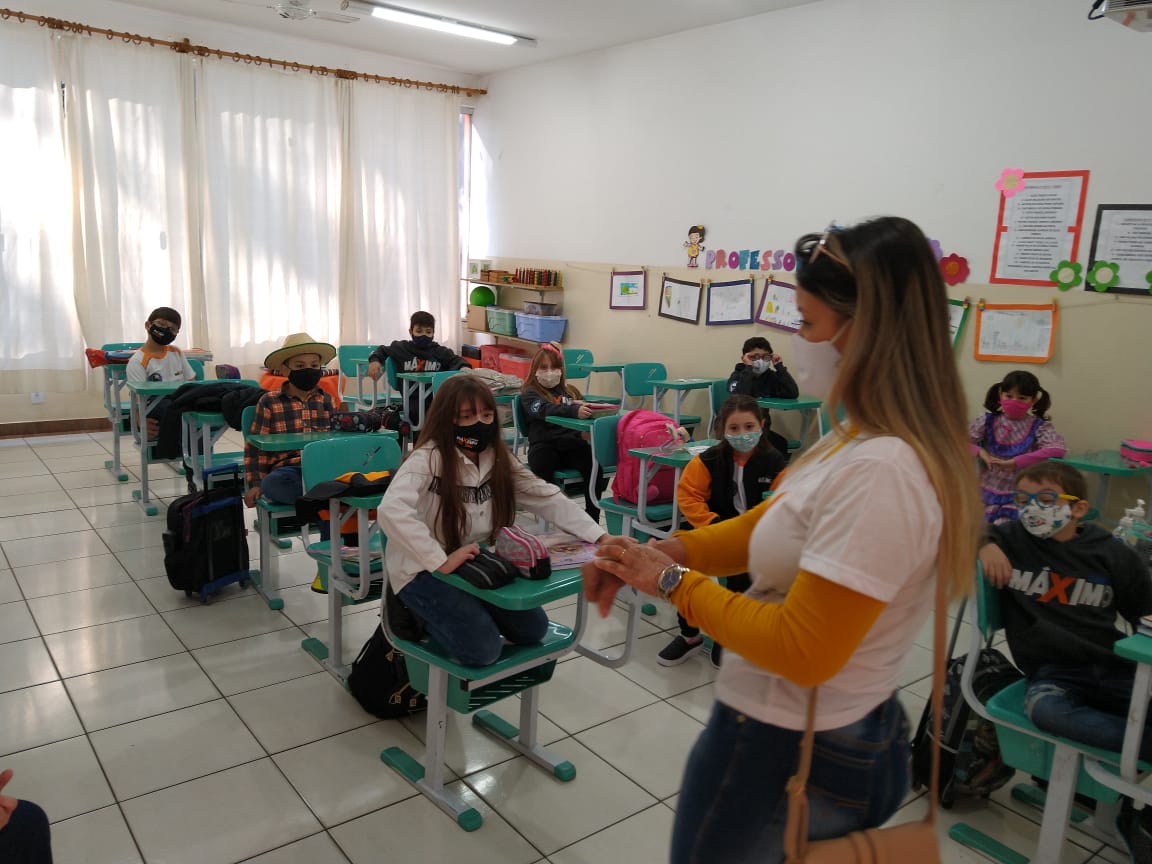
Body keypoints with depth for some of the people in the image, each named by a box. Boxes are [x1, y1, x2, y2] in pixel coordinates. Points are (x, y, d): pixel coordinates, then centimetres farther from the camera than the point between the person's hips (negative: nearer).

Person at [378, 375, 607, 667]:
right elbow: (391, 510, -36)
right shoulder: (428, 458, -20)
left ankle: (460, 610, 17)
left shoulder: (497, 459, 0)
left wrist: (598, 536, -12)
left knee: (533, 629, -2)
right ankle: (418, 616, 7)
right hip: (424, 571, -6)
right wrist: (441, 561, -37)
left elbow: (547, 497, 0)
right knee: (482, 648, -20)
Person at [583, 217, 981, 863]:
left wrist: (675, 583, -17)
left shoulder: (878, 472, -31)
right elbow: (770, 527, 9)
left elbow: (802, 650, -29)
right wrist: (660, 553, -4)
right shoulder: (867, 441, 0)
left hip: (790, 754, -8)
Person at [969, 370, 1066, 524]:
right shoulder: (988, 421, 1)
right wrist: (980, 452, -18)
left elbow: (1058, 449, -24)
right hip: (987, 494, 2)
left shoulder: (1038, 427, -5)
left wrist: (1015, 462, -24)